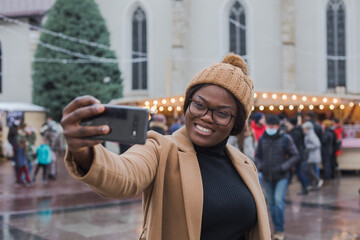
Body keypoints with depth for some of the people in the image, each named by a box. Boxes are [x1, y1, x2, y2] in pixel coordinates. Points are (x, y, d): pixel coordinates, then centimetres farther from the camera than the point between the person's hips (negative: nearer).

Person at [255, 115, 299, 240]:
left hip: (281, 177, -4)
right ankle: (277, 229, 21)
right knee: (271, 204, 9)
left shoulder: (285, 138, -5)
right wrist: (260, 166, -6)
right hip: (267, 178, 4)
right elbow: (257, 156, 14)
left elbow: (295, 155, -3)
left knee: (279, 201, -16)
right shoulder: (262, 139, 4)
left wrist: (283, 167, -15)